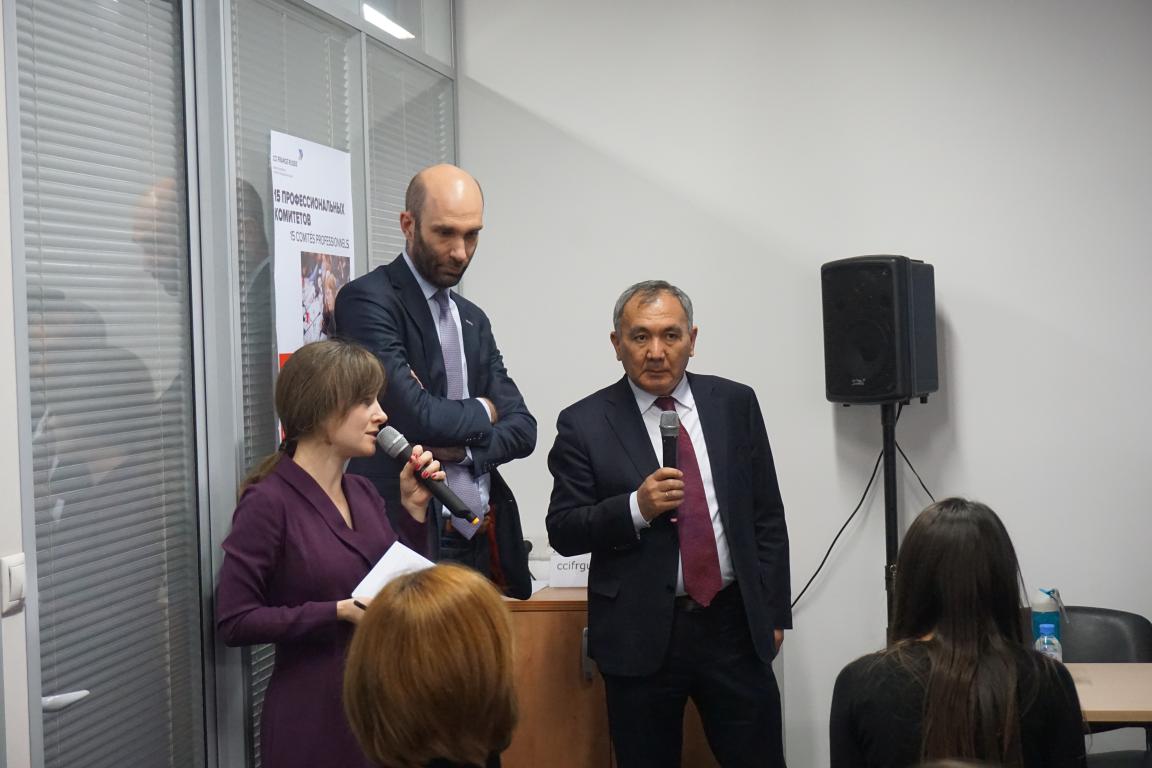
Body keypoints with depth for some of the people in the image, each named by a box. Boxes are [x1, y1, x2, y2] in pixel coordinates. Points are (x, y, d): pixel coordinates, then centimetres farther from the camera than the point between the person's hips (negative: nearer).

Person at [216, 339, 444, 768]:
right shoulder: (269, 503, -14)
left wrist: (414, 508, -1)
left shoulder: (363, 493, 5)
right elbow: (234, 620, -17)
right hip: (314, 716, -6)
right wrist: (339, 613, -22)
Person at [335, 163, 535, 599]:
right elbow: (415, 416, -19)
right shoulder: (367, 300, -8)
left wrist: (460, 447, -10)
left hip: (483, 543, 7)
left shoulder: (473, 320, 16)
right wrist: (480, 414, 1)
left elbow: (522, 429, 10)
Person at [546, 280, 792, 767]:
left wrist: (773, 611, 6)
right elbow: (562, 531, -3)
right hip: (641, 634, -2)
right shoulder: (584, 424, -3)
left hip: (735, 623, 2)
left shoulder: (735, 404, 5)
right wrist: (637, 508, -18)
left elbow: (767, 516, 9)